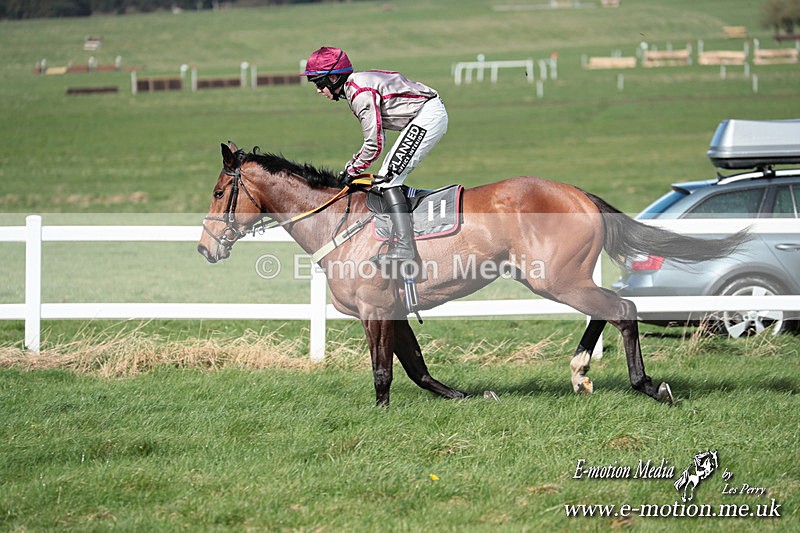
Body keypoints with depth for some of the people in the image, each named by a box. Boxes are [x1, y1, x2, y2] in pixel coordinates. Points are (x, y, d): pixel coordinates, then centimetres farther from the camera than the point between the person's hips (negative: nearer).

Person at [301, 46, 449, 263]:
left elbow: (374, 144, -18)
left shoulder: (360, 94, -19)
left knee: (388, 177, -14)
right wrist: (352, 164, 10)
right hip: (432, 114, 10)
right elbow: (376, 138, 17)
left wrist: (353, 170, -4)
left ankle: (403, 247, -23)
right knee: (390, 177, 14)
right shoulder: (359, 84, 12)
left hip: (428, 116, -10)